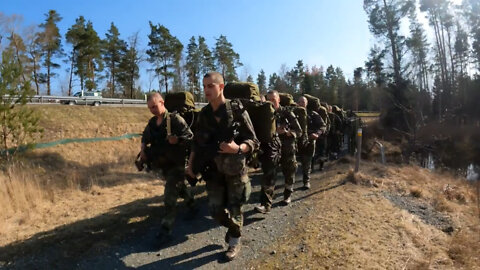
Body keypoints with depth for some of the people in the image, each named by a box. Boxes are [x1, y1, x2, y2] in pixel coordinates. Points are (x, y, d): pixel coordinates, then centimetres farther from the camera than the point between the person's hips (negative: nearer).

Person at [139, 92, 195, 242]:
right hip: (163, 164, 7)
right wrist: (143, 149, 2)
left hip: (176, 163, -7)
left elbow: (190, 136, -16)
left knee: (170, 195, -9)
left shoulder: (175, 119, -15)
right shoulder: (152, 122, 6)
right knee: (179, 188, 25)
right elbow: (145, 137, 20)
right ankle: (191, 204, 50)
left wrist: (177, 140, -32)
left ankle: (166, 228, 0)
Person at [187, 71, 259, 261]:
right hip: (213, 169, 4)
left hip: (235, 169, -4)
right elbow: (197, 142, 12)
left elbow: (254, 142, -11)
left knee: (234, 209, 7)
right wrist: (191, 164, 8)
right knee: (215, 210, 8)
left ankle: (235, 241, 32)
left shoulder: (237, 111, -13)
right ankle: (232, 227, 39)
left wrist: (237, 148, -29)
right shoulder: (204, 114, 2)